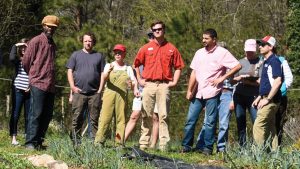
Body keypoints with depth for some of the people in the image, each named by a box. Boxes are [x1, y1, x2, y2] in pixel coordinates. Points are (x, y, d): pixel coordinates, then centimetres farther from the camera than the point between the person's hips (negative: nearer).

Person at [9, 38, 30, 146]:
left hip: (29, 91, 1)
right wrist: (15, 46, -9)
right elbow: (11, 58, -19)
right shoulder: (18, 59, 4)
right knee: (15, 114, -2)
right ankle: (13, 138, -2)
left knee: (28, 116, 4)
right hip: (18, 90, -1)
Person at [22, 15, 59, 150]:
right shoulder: (36, 41, -3)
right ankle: (30, 142, -8)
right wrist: (33, 75, 10)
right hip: (38, 83, -7)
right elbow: (25, 62, -2)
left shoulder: (53, 44, 19)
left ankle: (39, 141, 14)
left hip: (50, 86, 7)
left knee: (47, 115, 8)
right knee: (36, 114, -10)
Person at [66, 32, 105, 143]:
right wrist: (72, 86, -5)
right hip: (79, 92, 0)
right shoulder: (76, 55, 13)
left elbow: (103, 73, 11)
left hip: (94, 93, 0)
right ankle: (75, 142, 2)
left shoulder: (99, 56, 14)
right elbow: (70, 71, 8)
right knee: (77, 118, -2)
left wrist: (100, 89, 0)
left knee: (95, 119, -1)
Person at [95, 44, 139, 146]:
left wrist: (135, 89, -14)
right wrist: (109, 71, -24)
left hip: (122, 95, 1)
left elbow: (133, 80, 7)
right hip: (109, 93, -1)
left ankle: (120, 143, -4)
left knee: (121, 118, -3)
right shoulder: (109, 65, 16)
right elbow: (104, 77, -2)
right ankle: (99, 141, -13)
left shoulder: (128, 68, 20)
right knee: (105, 117, -10)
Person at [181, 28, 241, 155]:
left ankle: (207, 148, 4)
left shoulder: (222, 53, -3)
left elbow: (237, 66, -9)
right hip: (198, 93, 5)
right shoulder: (199, 53, 14)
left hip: (212, 92, -5)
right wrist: (189, 90, 8)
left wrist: (222, 78, -11)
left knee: (210, 122, -1)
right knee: (190, 119, 3)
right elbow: (194, 72, 15)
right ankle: (186, 146, 10)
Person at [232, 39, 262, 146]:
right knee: (240, 122, 6)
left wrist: (247, 82, -12)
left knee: (257, 121, -13)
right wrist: (239, 78, -7)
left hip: (253, 96, -4)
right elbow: (233, 80, 13)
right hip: (239, 96, 5)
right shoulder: (240, 62, 16)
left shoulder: (260, 62, 2)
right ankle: (242, 146, 12)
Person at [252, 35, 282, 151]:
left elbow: (277, 81, -22)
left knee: (258, 126, -13)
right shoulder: (266, 61, 17)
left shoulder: (274, 61, -13)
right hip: (266, 98, 10)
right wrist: (259, 97, 21)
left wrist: (267, 99, -21)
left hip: (271, 100, -10)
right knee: (270, 127, 10)